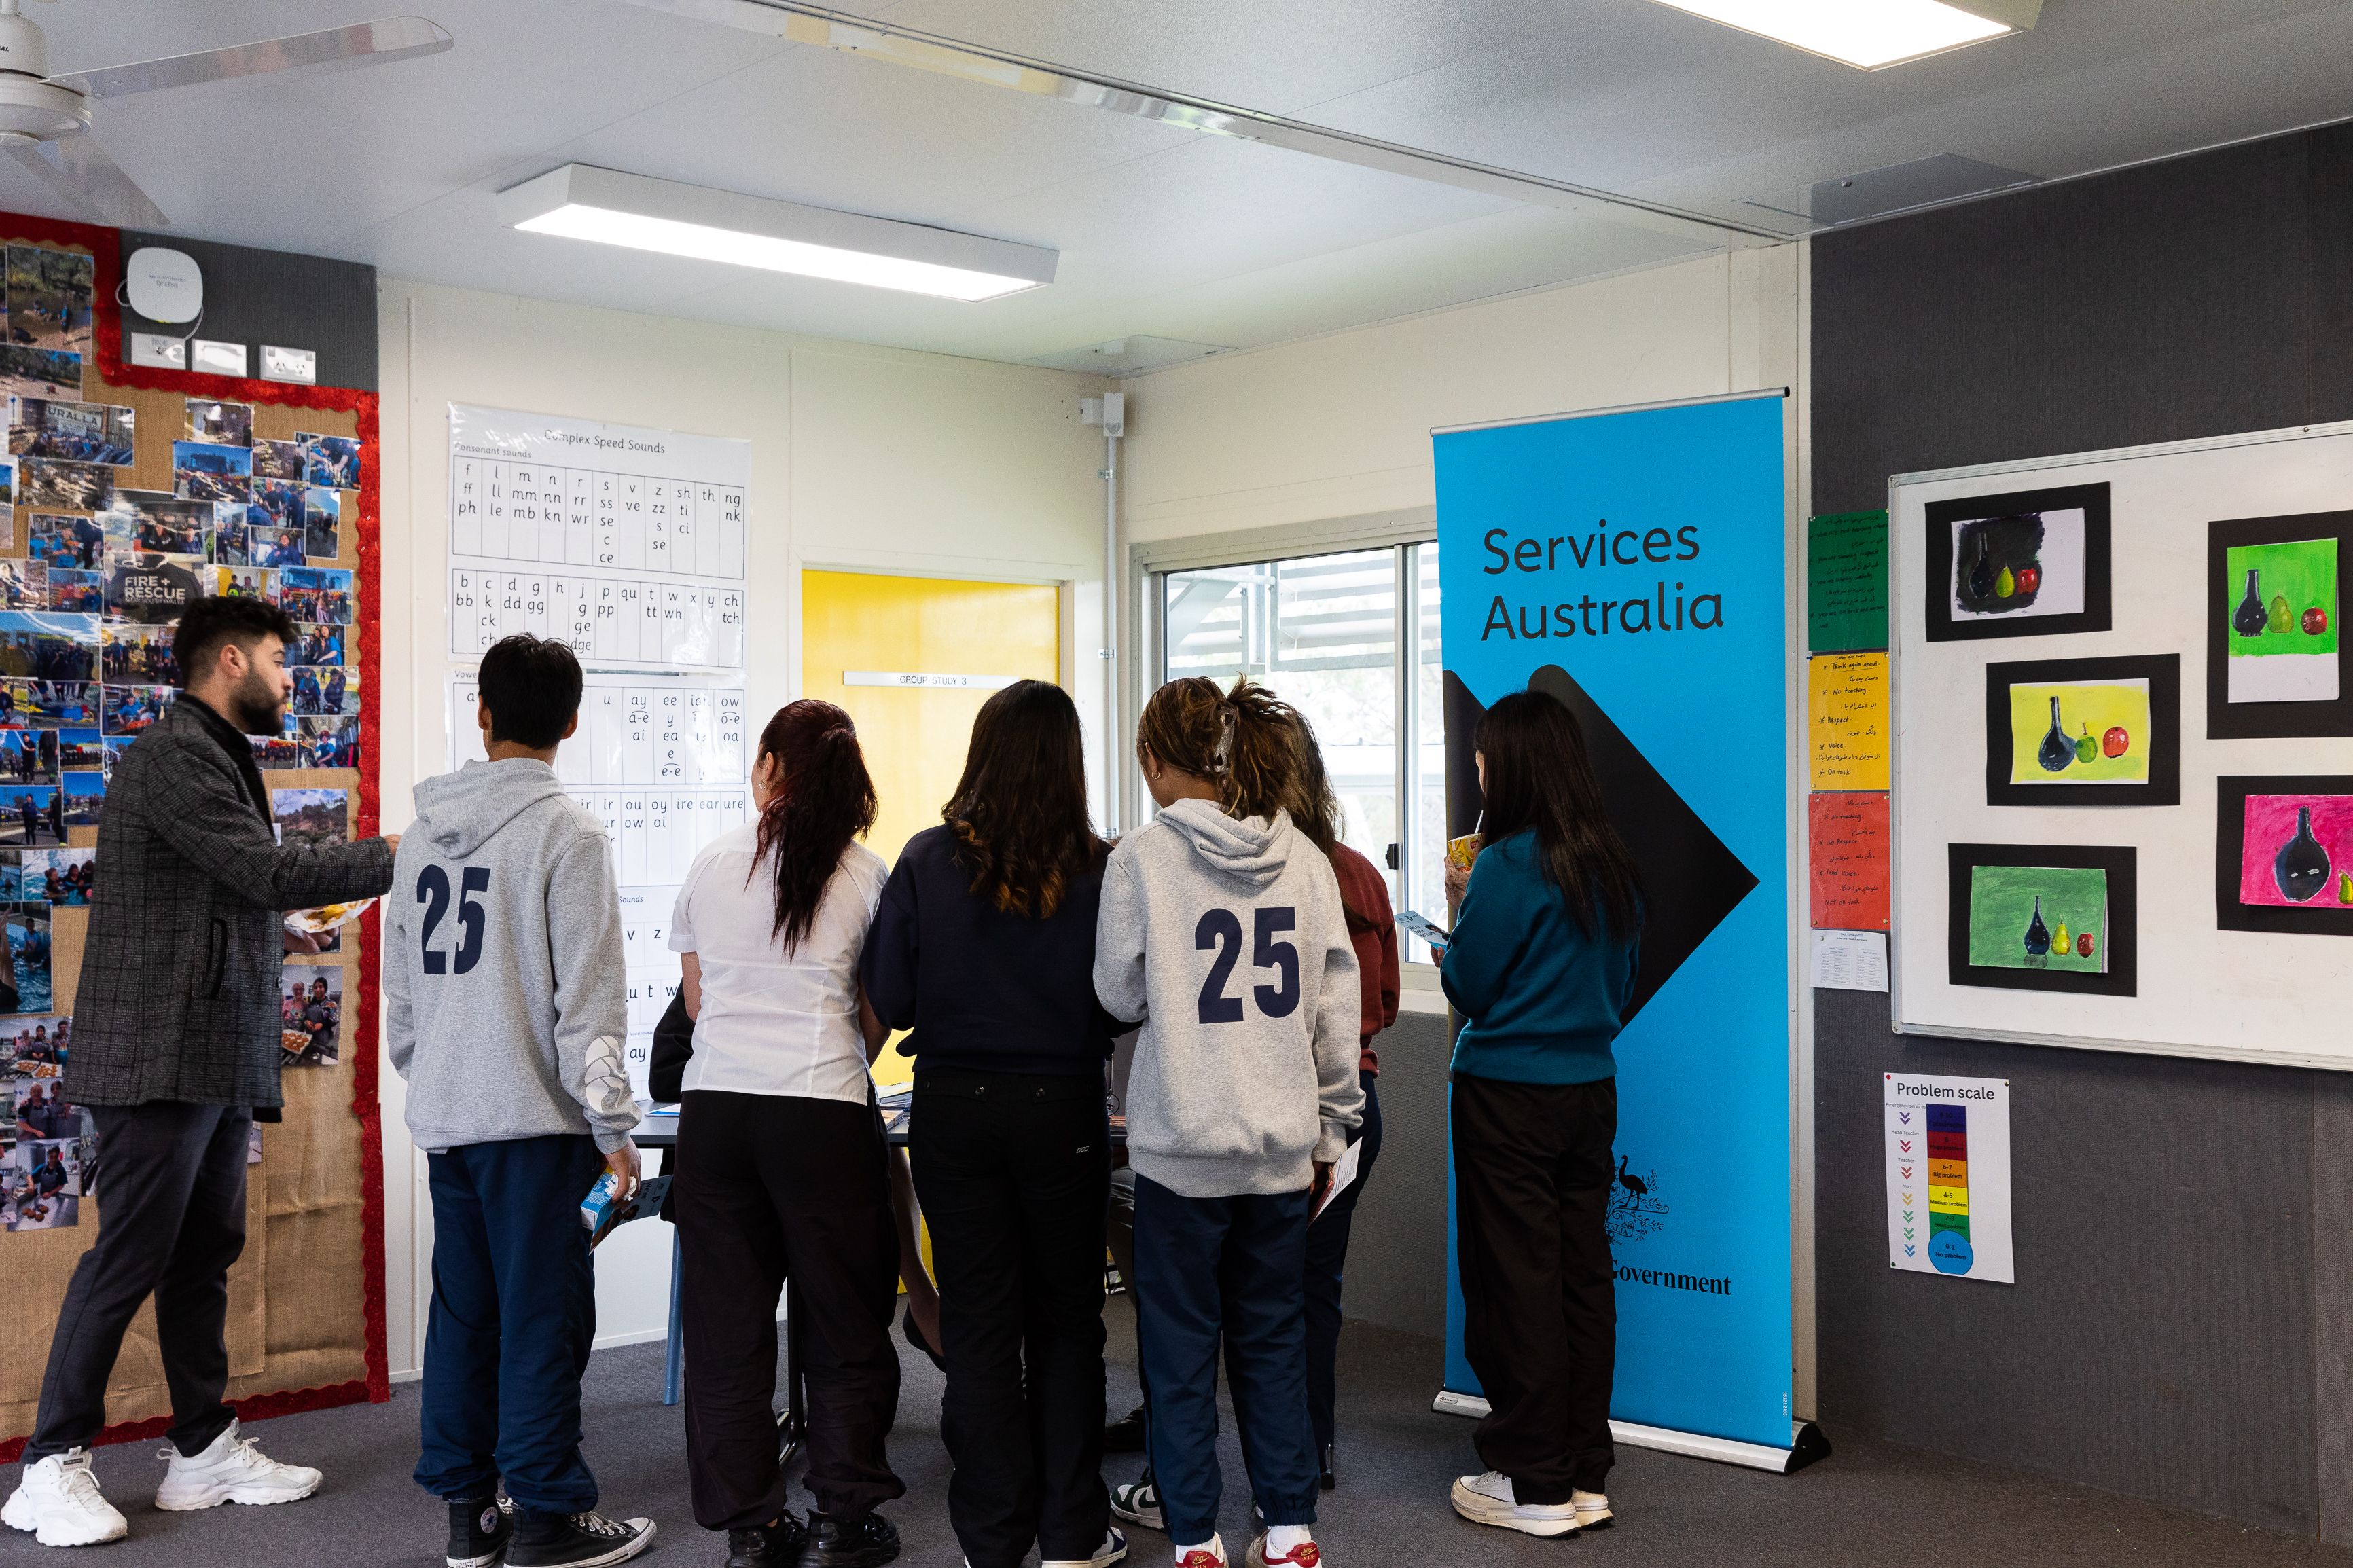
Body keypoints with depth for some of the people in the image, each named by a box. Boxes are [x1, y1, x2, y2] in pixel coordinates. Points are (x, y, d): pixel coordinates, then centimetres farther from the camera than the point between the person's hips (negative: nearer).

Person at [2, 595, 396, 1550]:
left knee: (204, 1254, 12)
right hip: (163, 1051, -10)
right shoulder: (173, 756, -12)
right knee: (132, 1256, -5)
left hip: (220, 1057, 10)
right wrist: (396, 857, -14)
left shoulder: (220, 758, 21)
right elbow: (270, 872, -19)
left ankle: (205, 1451, 19)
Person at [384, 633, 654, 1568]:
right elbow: (588, 997, -14)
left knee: (464, 1310, 13)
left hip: (444, 1115, 7)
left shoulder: (424, 832, 10)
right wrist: (613, 1125, -9)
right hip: (532, 1116, -7)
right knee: (543, 1315, 0)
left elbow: (399, 983, 17)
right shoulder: (566, 832, -11)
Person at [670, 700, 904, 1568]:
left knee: (727, 1325, 10)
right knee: (845, 1326, 10)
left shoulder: (710, 864, 6)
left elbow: (696, 1001, 14)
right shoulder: (864, 874, -1)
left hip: (714, 1104, 2)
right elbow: (878, 1015, 4)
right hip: (823, 1111, -2)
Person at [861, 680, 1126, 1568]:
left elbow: (888, 998, -4)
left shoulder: (928, 861, -8)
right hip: (1063, 1109, 0)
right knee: (1066, 1320, 14)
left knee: (977, 1325, 10)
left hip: (953, 1105, 1)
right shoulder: (1097, 871, -10)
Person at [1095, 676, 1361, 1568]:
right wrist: (1330, 1131, 11)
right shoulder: (1303, 857, 2)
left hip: (1183, 1145, -4)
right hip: (1282, 1145, 4)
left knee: (1181, 1343, 8)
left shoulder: (1143, 857, -9)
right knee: (1274, 1340, 14)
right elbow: (1336, 1006, 4)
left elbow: (1119, 994, -1)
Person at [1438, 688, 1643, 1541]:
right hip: (1591, 1088, 7)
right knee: (1583, 1271, 12)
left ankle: (1537, 1486, 9)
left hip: (1509, 1095, -7)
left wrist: (1460, 909, 6)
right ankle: (1586, 1473, 21)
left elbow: (1470, 987, -11)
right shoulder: (1613, 865, 6)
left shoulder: (1508, 864, -16)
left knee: (1516, 1280, 2)